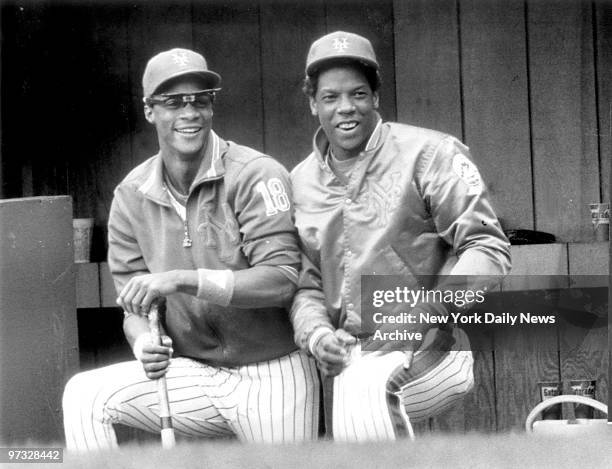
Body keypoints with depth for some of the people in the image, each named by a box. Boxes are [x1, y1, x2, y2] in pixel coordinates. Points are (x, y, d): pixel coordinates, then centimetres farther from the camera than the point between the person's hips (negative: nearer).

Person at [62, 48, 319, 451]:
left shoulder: (256, 176, -13)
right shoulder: (132, 196, 2)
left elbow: (282, 281, -22)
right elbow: (135, 306, 7)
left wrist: (183, 279, -30)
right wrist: (144, 344, -18)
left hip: (271, 375, -3)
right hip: (193, 373, 4)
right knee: (85, 397, -14)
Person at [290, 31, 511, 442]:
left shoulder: (428, 154, -5)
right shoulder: (299, 183, 11)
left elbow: (488, 247, -8)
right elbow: (304, 283, 15)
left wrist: (431, 309, -21)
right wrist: (315, 331, -6)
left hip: (427, 350, -6)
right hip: (346, 359, 6)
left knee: (364, 387, -33)